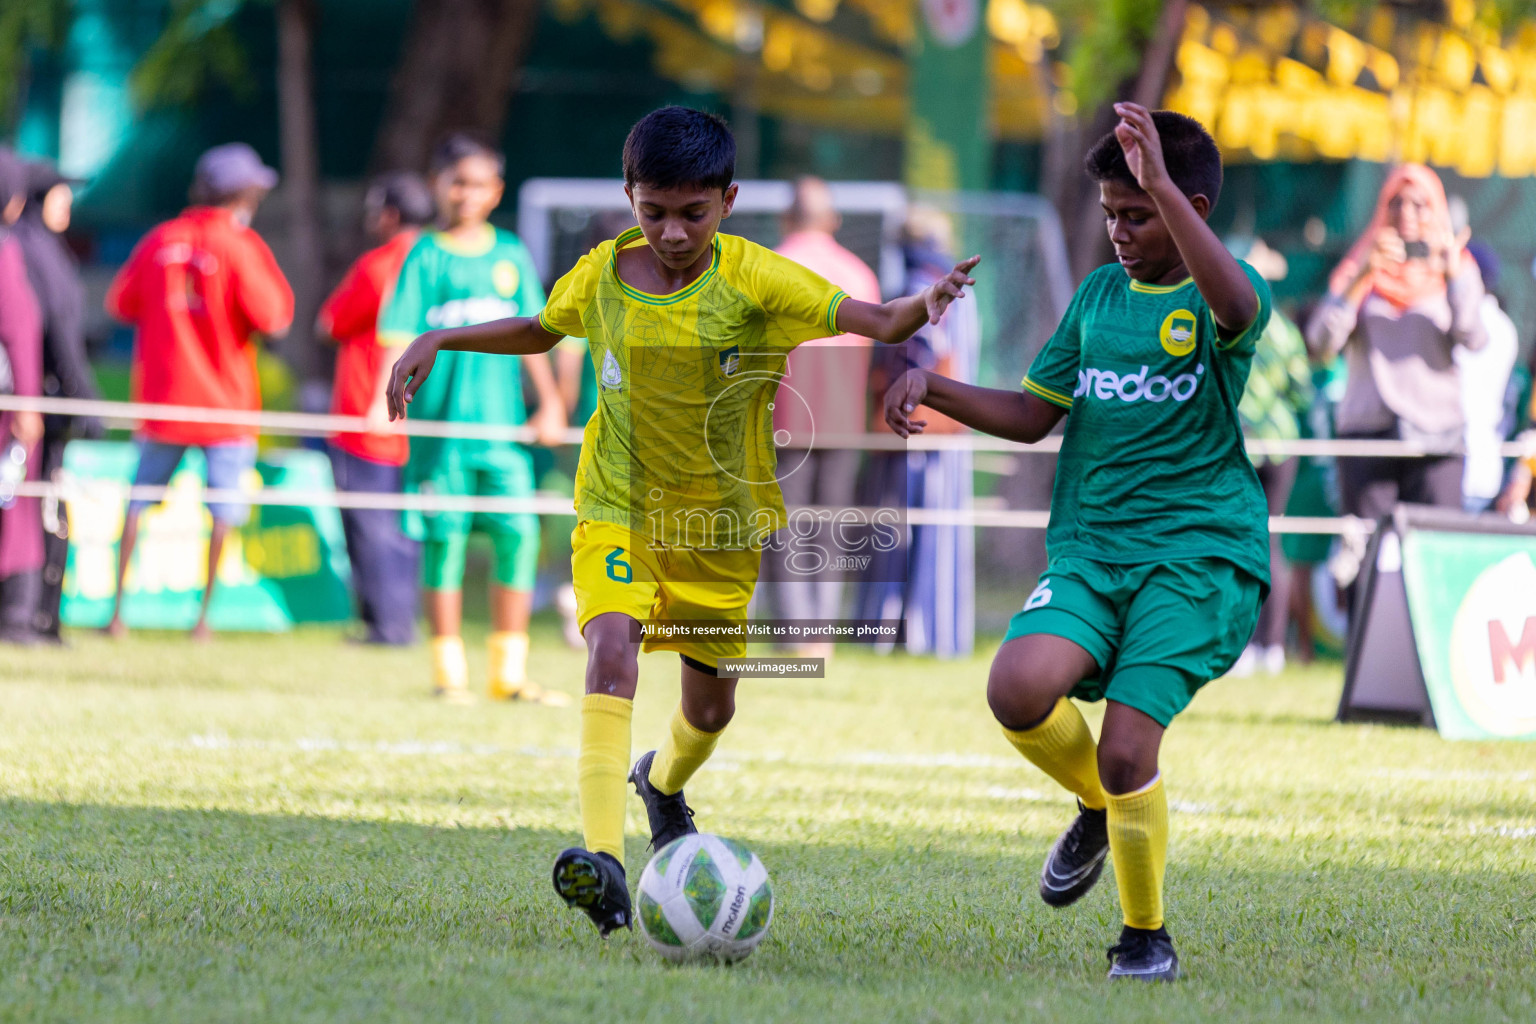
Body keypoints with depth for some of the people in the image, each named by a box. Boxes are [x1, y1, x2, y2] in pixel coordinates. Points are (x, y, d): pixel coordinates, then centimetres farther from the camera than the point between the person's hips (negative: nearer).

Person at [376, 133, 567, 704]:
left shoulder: (511, 256, 11)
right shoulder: (426, 257, 1)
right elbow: (401, 337, -5)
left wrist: (549, 401, 5)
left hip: (504, 423, 3)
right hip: (441, 422, -3)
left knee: (518, 534, -2)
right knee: (445, 539, -2)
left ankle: (509, 671, 6)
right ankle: (448, 671, 6)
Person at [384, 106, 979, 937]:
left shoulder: (753, 281, -15)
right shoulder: (601, 275, -7)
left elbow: (877, 321, -21)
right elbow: (541, 330, 15)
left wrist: (925, 304, -42)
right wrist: (438, 342, 6)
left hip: (720, 525, 1)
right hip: (618, 513, -1)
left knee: (710, 703, 14)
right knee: (612, 649, -28)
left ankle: (664, 781, 53)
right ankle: (602, 863, -39)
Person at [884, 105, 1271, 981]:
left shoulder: (1220, 294, -3)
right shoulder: (1099, 294, 15)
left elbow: (1237, 306, -30)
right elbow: (1032, 414, 22)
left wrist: (1162, 184, -38)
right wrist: (933, 388, 6)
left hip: (1201, 554, -5)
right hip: (1092, 548, 5)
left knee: (1126, 749, -16)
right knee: (1018, 689, -23)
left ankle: (1147, 936, 8)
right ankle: (1099, 809, 10)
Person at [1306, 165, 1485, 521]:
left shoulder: (1456, 271, 14)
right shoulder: (1359, 271, 16)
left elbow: (1474, 340, -4)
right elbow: (1321, 344, 0)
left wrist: (1453, 273, -16)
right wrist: (1361, 277, -8)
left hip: (1436, 436, -1)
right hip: (1367, 432, 1)